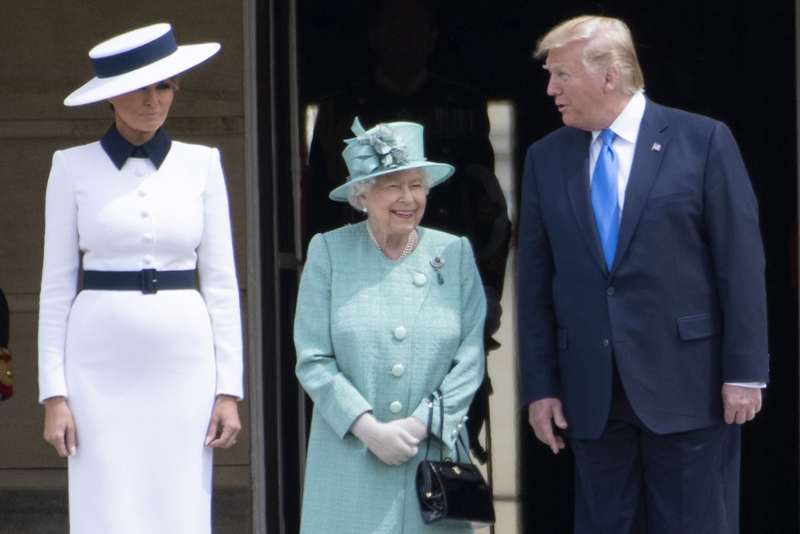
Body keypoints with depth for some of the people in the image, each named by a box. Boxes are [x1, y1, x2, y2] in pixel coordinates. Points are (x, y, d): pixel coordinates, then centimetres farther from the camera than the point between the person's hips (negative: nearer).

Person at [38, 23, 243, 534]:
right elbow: (56, 285, 3)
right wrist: (54, 393, -4)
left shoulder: (201, 164, 7)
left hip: (183, 363, 1)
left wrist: (229, 388, 1)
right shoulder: (73, 167, 3)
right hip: (101, 365, -1)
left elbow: (221, 281, 7)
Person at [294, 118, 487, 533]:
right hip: (350, 463, -1)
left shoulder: (455, 254, 8)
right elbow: (312, 360, 0)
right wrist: (369, 429, -11)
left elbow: (470, 360, 3)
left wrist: (419, 426, -8)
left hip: (434, 454, 1)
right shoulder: (328, 252, 5)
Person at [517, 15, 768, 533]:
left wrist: (745, 372, -9)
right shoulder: (545, 159, 9)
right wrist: (539, 386, 5)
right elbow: (536, 283, 10)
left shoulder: (703, 141, -2)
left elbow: (742, 263, -5)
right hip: (592, 395, 4)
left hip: (686, 387, -4)